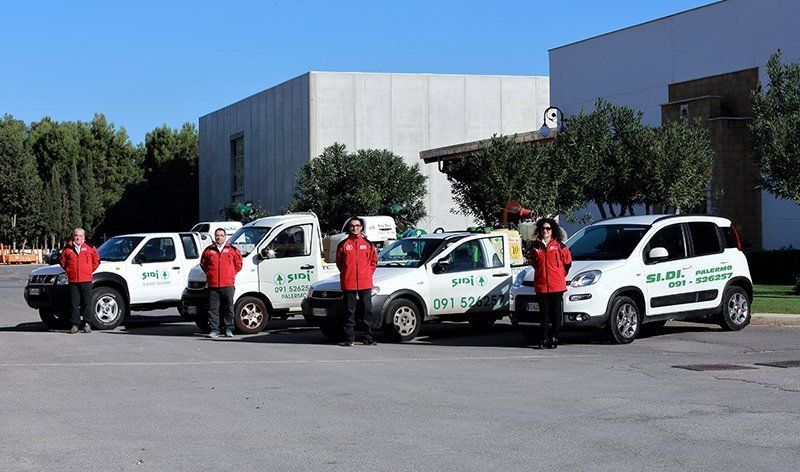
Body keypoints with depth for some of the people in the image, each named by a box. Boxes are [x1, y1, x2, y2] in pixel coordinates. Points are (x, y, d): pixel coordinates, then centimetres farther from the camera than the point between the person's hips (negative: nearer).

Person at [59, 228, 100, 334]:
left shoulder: (90, 248, 5)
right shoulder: (67, 249, 7)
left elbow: (96, 260, 13)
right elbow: (62, 262, 17)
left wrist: (90, 270, 8)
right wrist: (69, 271, 9)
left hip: (86, 280, -1)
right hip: (73, 280, 1)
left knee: (87, 303, -1)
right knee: (74, 304, 1)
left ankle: (86, 323, 8)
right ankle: (75, 324, 5)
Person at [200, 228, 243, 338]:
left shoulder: (232, 250, 5)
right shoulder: (208, 250, 9)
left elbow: (238, 263, 14)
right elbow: (202, 264, 20)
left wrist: (233, 274, 8)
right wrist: (209, 274, 12)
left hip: (228, 284, -1)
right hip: (213, 285, 1)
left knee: (228, 308, 2)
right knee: (213, 308, -1)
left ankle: (228, 329, 10)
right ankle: (214, 330, 4)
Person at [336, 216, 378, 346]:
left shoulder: (367, 244, 8)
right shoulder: (343, 244, 5)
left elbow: (374, 260, 14)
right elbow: (339, 262, 10)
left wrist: (368, 274, 5)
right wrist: (346, 275, 3)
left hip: (365, 283, 1)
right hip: (348, 284, -1)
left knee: (367, 310, 2)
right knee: (350, 311, 2)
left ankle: (367, 337, 9)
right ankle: (349, 338, 6)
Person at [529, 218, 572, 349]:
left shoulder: (559, 245, 1)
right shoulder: (535, 246, 8)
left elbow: (568, 261, 11)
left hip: (557, 285, -2)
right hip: (541, 285, 2)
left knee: (556, 313, 0)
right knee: (544, 313, 2)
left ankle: (554, 339, 5)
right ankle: (544, 339, 4)